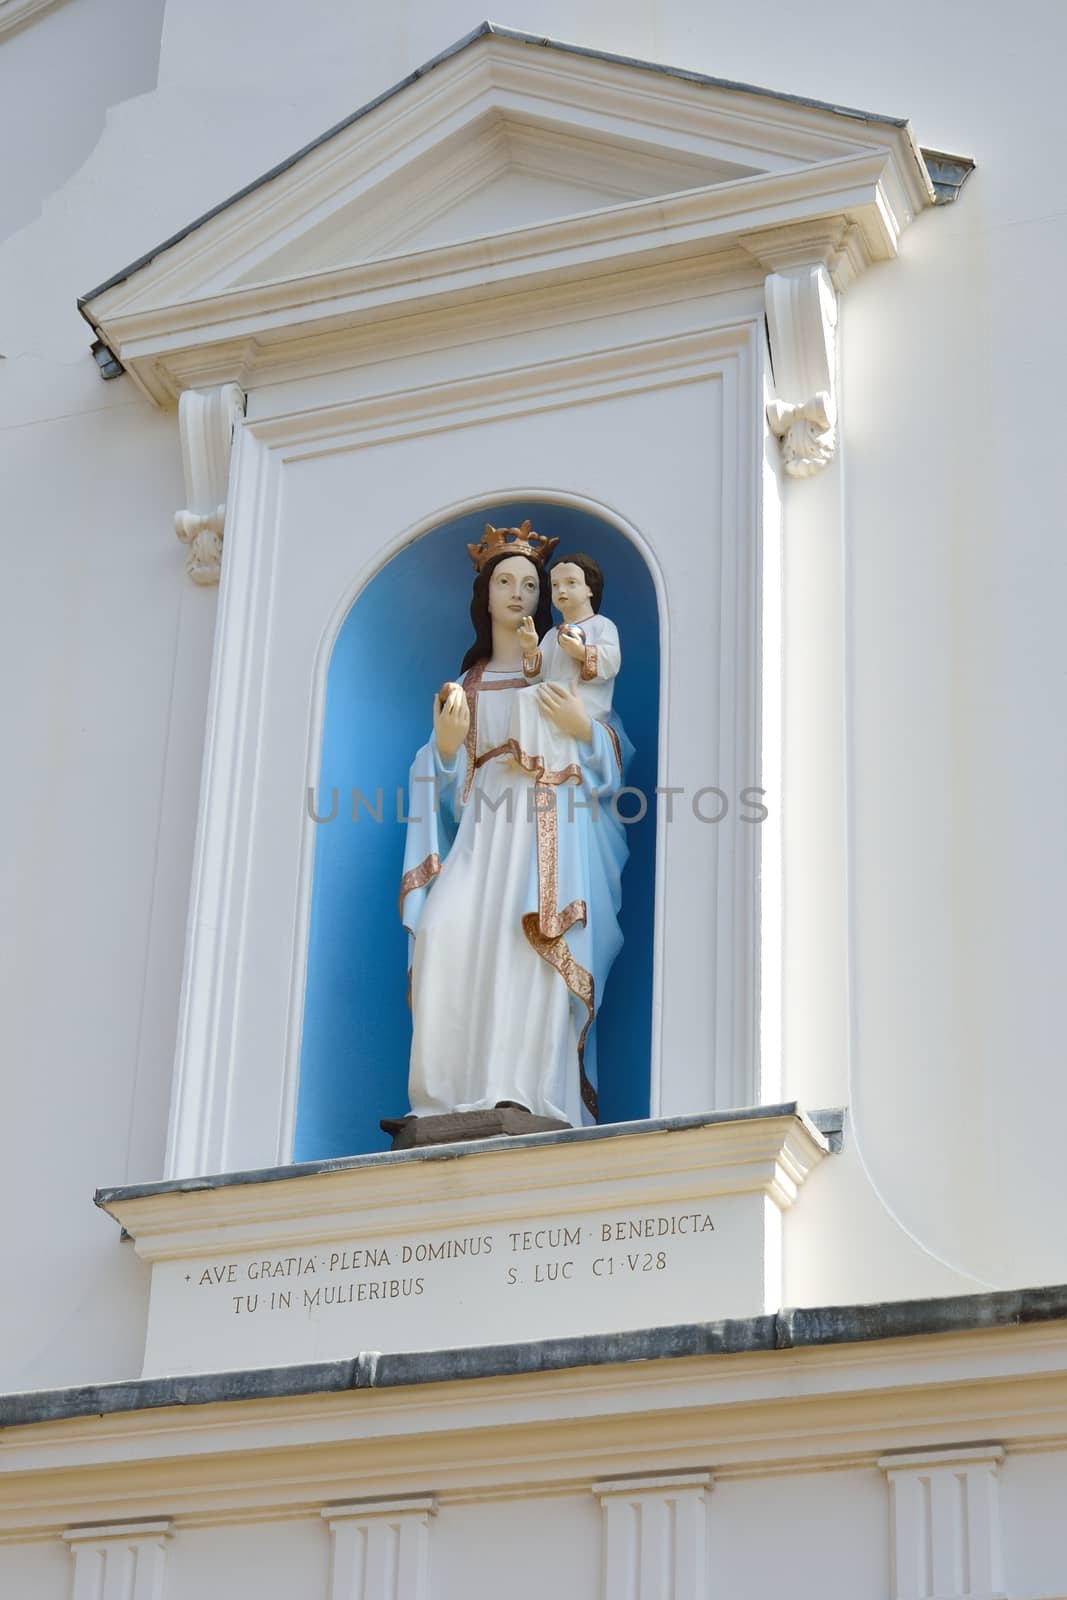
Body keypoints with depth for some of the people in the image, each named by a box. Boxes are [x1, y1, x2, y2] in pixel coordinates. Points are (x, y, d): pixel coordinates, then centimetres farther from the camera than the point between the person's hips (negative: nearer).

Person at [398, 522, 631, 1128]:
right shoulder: (468, 684, 24)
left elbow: (614, 754, 9)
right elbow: (450, 782, 17)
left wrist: (583, 728, -12)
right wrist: (445, 743, -4)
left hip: (551, 823, -2)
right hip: (484, 826, 2)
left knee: (532, 942, -26)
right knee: (448, 931, -24)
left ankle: (525, 1098, -33)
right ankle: (457, 1100, -27)